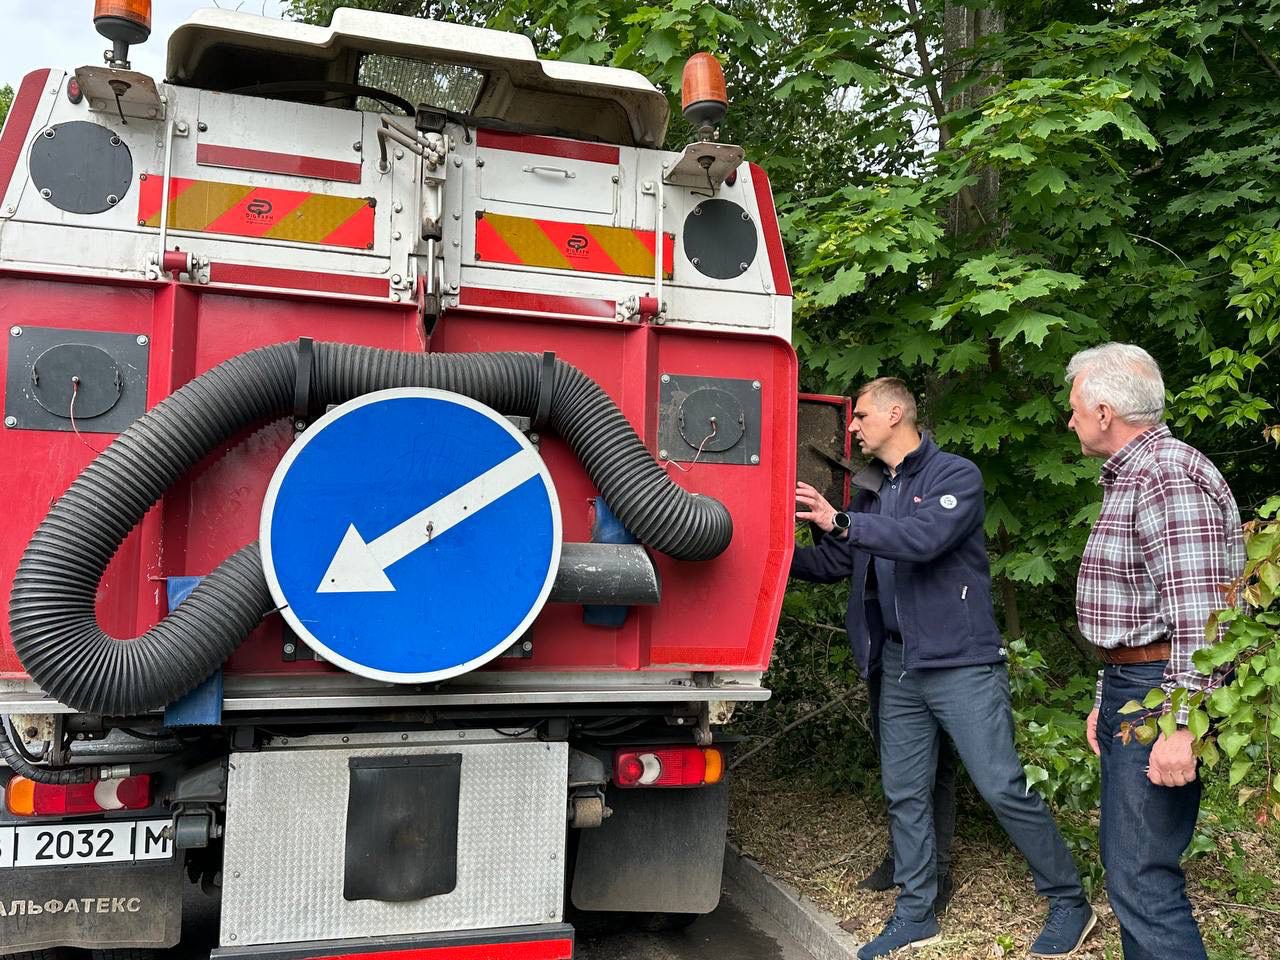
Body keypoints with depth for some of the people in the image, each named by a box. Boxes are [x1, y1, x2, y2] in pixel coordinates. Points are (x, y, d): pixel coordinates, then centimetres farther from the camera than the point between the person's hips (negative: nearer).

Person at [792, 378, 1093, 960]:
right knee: (904, 796, 11)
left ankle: (1069, 903, 16)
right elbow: (832, 562, 15)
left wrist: (840, 521, -26)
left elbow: (925, 536, -26)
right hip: (898, 667, 7)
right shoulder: (872, 492, 13)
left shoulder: (956, 475, -8)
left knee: (1003, 789, -3)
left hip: (962, 665, -7)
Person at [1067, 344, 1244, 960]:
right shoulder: (1130, 476, 17)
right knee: (1129, 861, 17)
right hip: (1131, 685, 11)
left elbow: (1197, 614, -23)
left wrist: (1180, 724, -25)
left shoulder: (1168, 476, -16)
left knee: (1139, 875, -9)